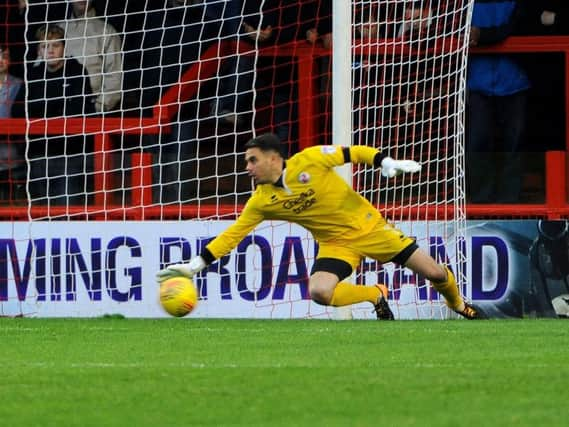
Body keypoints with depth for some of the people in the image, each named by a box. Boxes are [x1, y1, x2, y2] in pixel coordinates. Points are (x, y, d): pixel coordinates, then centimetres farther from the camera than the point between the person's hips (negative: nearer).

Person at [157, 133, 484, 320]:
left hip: (368, 226, -2)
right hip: (336, 243, 3)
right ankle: (375, 296, 1)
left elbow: (354, 153, -10)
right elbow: (232, 235, -5)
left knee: (435, 273, -2)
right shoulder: (261, 202, -7)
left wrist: (387, 163, -25)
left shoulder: (309, 160, -17)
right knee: (320, 292, -28)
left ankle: (460, 305, 33)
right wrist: (196, 264, -12)